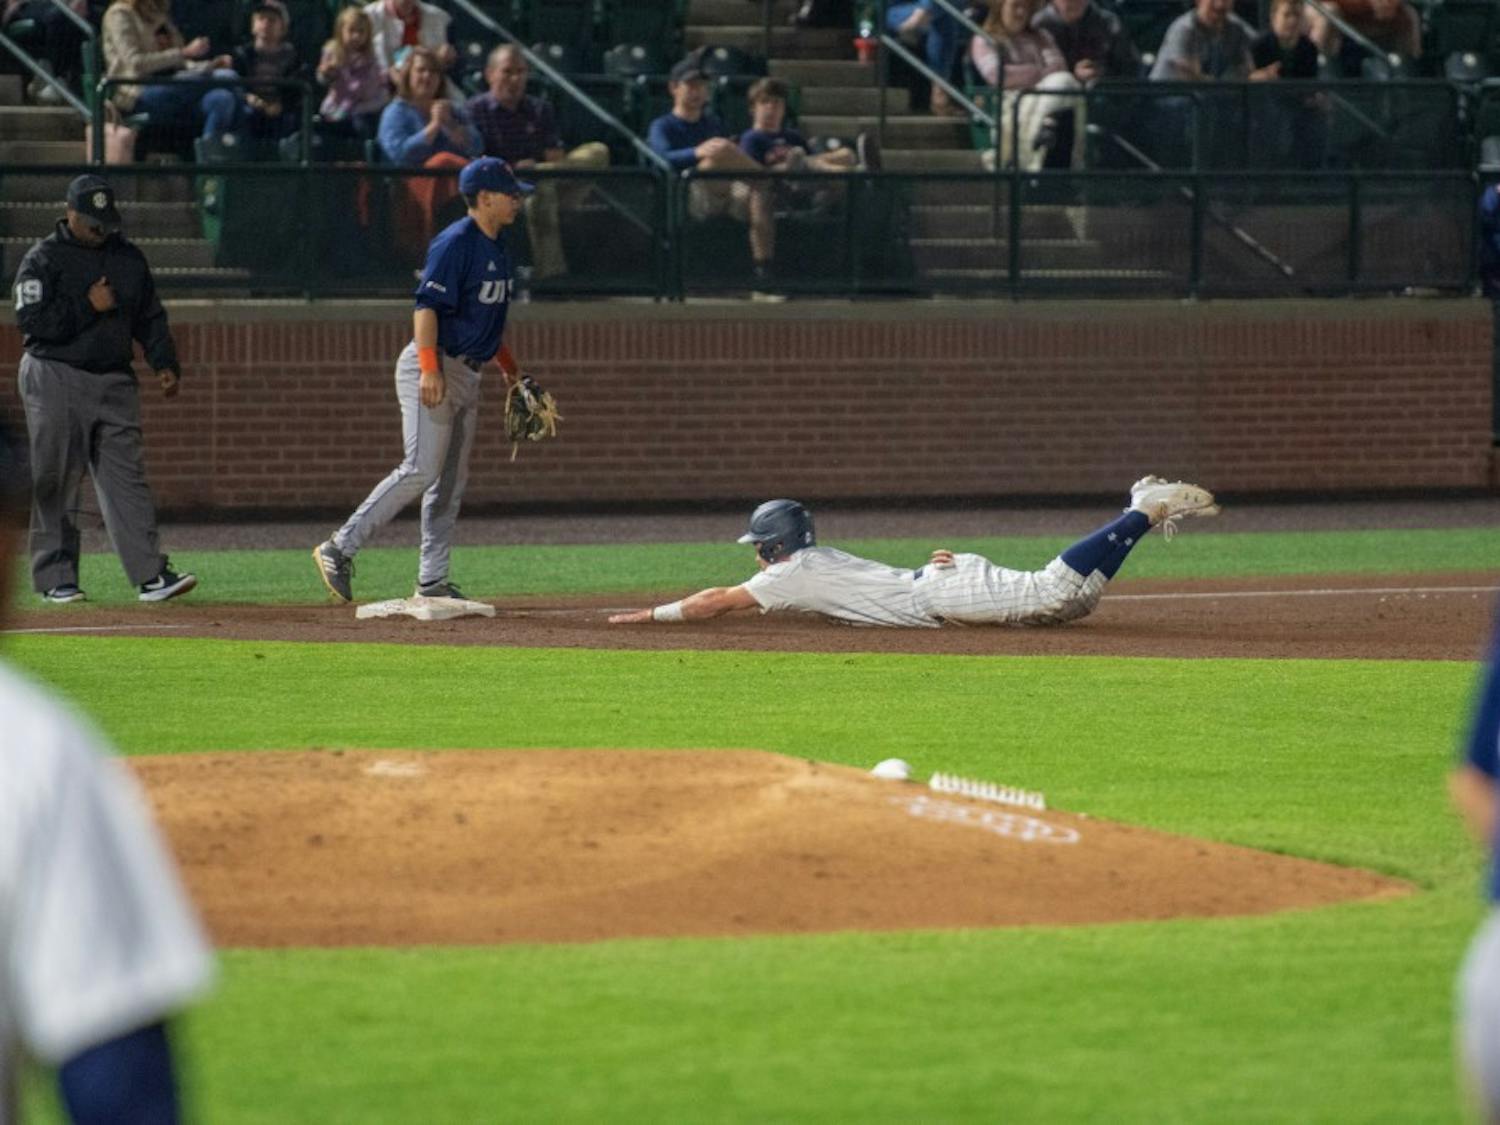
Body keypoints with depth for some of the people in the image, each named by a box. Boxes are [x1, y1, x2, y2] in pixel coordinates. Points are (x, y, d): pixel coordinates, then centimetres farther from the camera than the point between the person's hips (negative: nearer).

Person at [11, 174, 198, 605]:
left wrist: (164, 364, 4)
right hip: (56, 379, -4)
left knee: (127, 479, -3)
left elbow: (150, 317, 18)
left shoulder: (128, 258, 14)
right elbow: (31, 320, -13)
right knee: (55, 485, -1)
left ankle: (151, 575, -10)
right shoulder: (43, 259, -3)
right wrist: (89, 306, -14)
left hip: (114, 381, 4)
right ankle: (55, 577, 6)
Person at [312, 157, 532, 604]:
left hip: (466, 374, 10)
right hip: (434, 366, -10)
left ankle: (433, 581, 9)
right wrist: (430, 369, -30)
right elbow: (427, 306, -21)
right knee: (421, 469, -17)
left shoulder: (496, 247, 14)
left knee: (452, 480, 7)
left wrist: (507, 363, 26)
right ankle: (340, 548, -13)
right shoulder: (455, 243, -15)